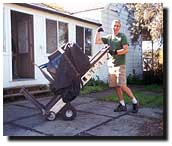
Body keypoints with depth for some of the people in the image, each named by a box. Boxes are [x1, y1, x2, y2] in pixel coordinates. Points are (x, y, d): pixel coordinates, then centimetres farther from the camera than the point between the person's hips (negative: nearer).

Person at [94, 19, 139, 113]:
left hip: (120, 64, -6)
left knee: (122, 86, -12)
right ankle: (122, 105, 17)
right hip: (111, 65, 6)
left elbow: (126, 50, -9)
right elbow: (97, 41, 18)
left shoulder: (122, 36, 1)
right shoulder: (108, 37, 17)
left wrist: (115, 52, -19)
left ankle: (135, 102, 6)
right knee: (116, 86, 7)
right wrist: (98, 31, 10)